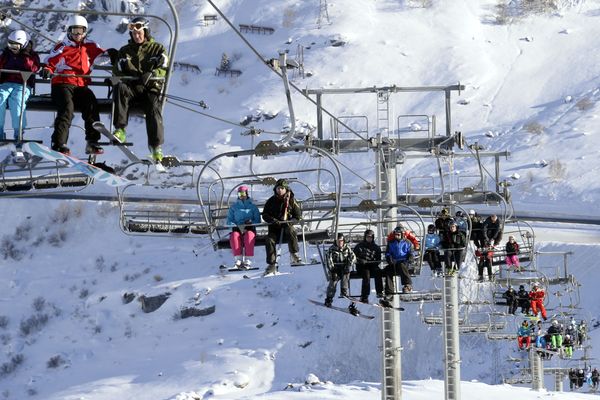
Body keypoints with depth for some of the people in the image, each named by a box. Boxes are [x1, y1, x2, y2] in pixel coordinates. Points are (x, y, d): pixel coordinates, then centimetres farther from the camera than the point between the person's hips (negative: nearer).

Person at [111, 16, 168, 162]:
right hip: (131, 86, 2)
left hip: (151, 88, -2)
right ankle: (120, 129, -40)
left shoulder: (157, 48, 13)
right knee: (120, 87, -33)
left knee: (153, 108, -31)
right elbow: (117, 71, 15)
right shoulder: (125, 51, 22)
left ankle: (156, 147, -27)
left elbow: (163, 69, -2)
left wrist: (151, 75, -22)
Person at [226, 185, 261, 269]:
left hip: (250, 229, -1)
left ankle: (247, 261, -43)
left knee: (249, 235, -38)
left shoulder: (252, 207, 17)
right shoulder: (233, 207, 20)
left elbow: (258, 220, 10)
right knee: (234, 236, -36)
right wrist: (236, 226, -9)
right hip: (237, 229, 1)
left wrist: (251, 222, -12)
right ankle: (238, 260, -44)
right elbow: (229, 221, 12)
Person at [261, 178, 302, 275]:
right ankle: (272, 265, -22)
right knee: (269, 241, -25)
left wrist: (288, 222, -16)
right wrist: (273, 220, -14)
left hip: (287, 226, -2)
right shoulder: (271, 201, 7)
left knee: (290, 231, -36)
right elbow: (265, 215, 8)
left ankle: (294, 255, -28)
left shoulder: (291, 201, 3)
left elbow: (298, 216, 3)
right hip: (274, 228, 2)